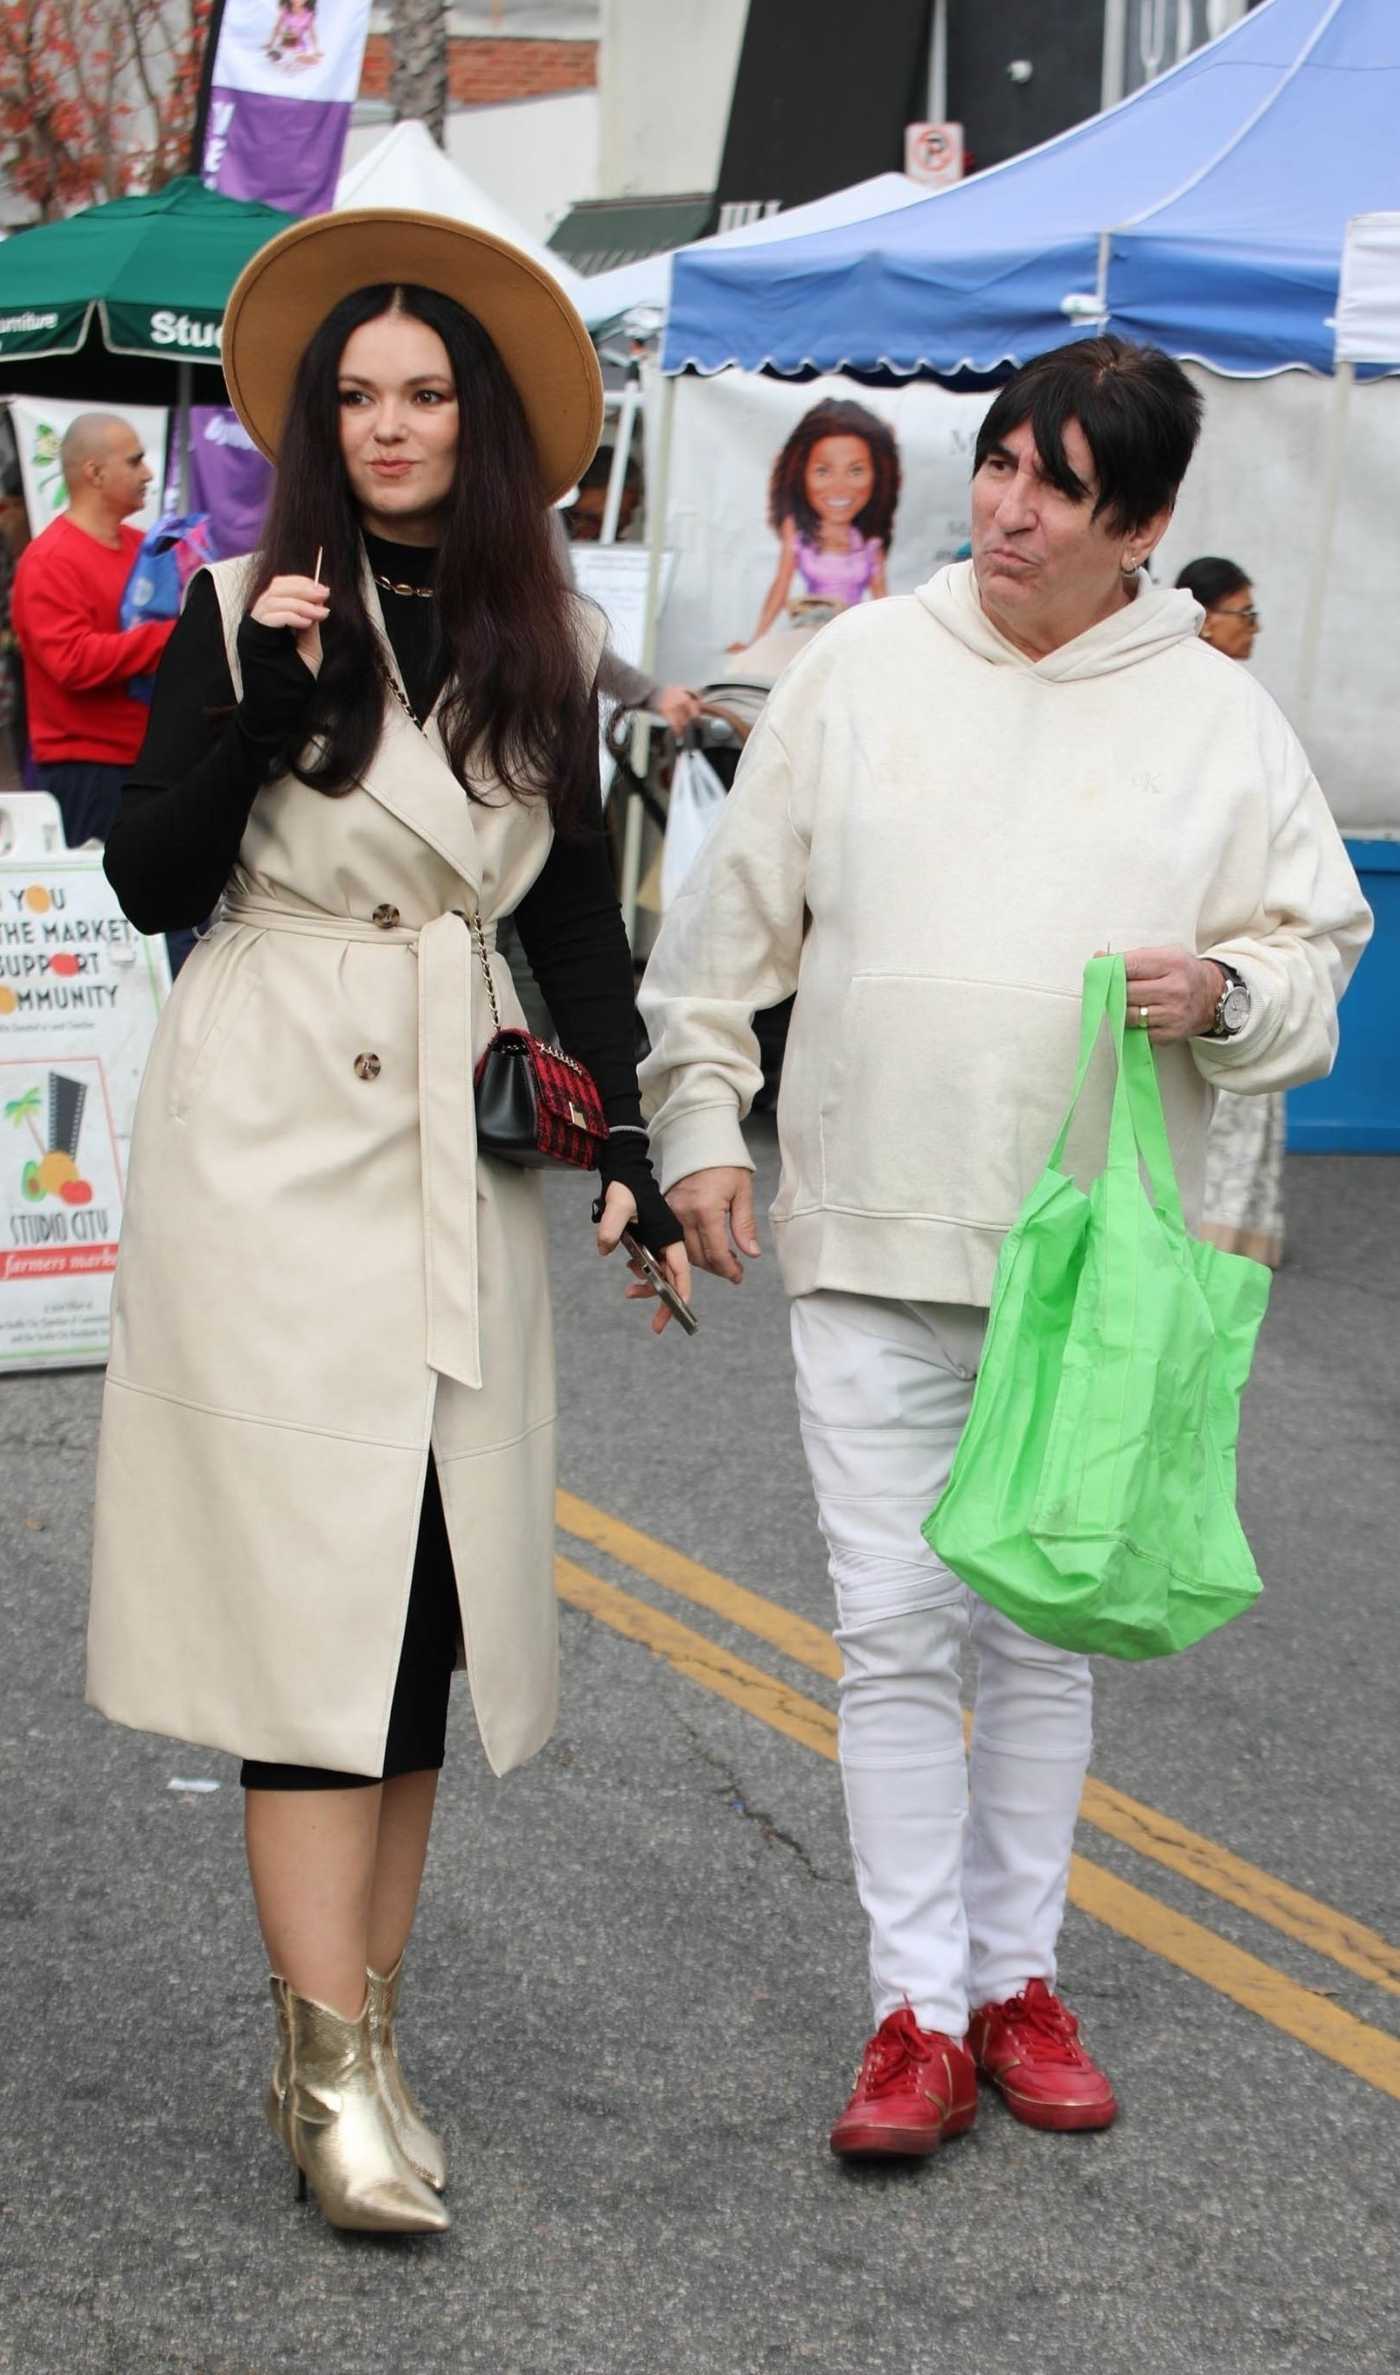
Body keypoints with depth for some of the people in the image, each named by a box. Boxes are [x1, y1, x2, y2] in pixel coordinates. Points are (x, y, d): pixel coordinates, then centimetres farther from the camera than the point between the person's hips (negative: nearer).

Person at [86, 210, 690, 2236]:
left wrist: (627, 1143, 3)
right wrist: (264, 701, -15)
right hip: (273, 1135, -4)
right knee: (314, 1574, -8)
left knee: (433, 1583, 3)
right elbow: (150, 885, -4)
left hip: (464, 1146, 4)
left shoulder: (546, 649, 10)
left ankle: (356, 2031, 11)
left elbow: (579, 923, 13)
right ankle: (330, 2067, -5)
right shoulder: (243, 612, 0)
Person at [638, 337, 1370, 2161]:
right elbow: (738, 912, 8)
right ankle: (918, 2010, 8)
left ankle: (1016, 1975, 25)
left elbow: (1320, 949, 7)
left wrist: (1228, 991, -14)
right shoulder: (861, 664, 3)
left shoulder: (1218, 716, 1)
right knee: (894, 1628, 0)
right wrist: (700, 1120, 4)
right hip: (871, 1249, 0)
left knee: (1046, 1631, 11)